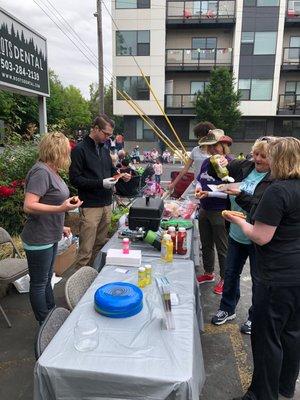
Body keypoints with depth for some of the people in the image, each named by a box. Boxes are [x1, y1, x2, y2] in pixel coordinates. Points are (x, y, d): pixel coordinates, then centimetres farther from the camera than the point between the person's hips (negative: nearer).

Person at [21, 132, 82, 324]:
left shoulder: (51, 171, 8)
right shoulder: (41, 172, -21)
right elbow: (29, 206, -27)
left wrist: (60, 226, 18)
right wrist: (61, 208, -34)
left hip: (50, 237, 9)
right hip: (38, 240, -9)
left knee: (47, 279, 22)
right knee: (39, 283, 8)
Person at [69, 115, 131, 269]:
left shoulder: (104, 149, 13)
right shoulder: (80, 149, -10)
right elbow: (75, 178, -15)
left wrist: (121, 175, 4)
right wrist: (100, 183, -21)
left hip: (106, 204, 8)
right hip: (90, 206, -7)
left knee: (100, 245, 16)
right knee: (86, 250, -4)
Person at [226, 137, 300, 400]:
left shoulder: (278, 190, -21)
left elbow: (261, 237, -22)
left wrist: (239, 221, -6)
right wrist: (251, 220, 15)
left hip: (279, 278, -9)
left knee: (267, 338, 7)